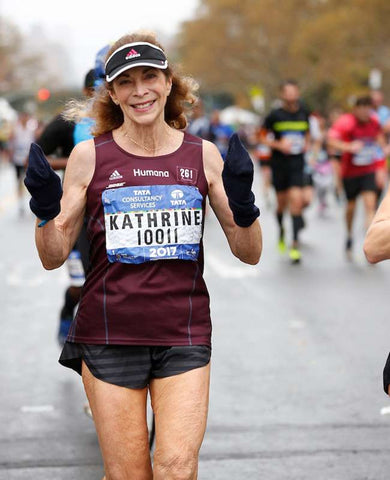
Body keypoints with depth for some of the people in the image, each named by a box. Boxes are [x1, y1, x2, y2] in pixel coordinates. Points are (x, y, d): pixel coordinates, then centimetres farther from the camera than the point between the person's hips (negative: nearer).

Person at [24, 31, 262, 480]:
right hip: (109, 336, 0)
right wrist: (44, 210, -15)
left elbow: (249, 253, 7)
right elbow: (53, 257, 4)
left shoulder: (203, 154, 5)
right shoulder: (90, 155, 1)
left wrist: (242, 203, -12)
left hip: (183, 336, 1)